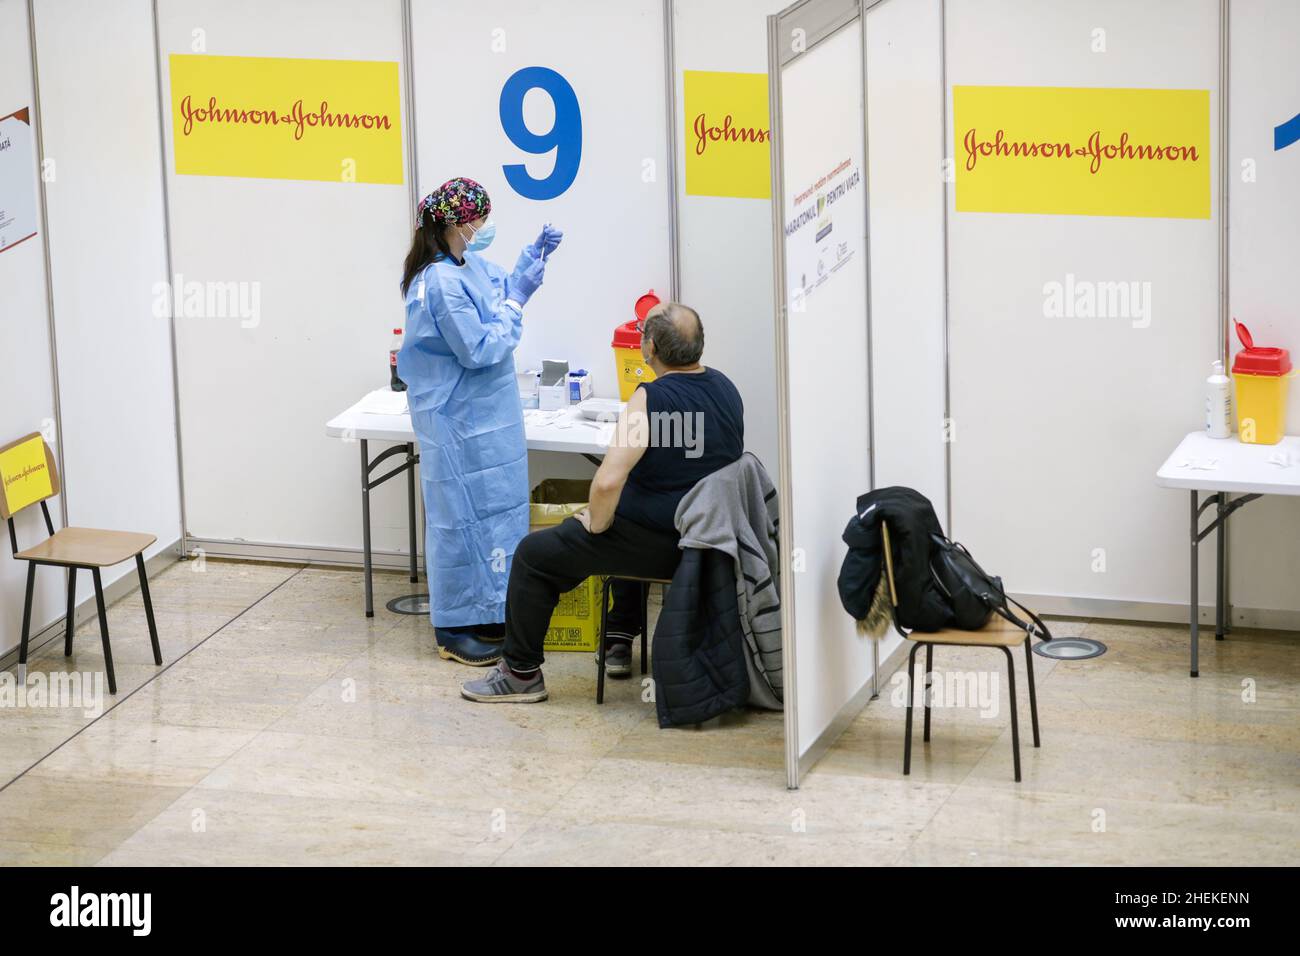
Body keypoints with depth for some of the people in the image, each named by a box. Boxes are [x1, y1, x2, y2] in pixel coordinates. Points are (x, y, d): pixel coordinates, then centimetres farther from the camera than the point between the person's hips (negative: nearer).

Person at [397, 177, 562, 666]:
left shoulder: (470, 265, 3)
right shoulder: (442, 283, -25)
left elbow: (504, 288, 23)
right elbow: (479, 350, -23)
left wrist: (534, 256, 8)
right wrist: (516, 302, -16)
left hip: (483, 416, 10)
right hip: (459, 421, -10)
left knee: (491, 510, 17)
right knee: (461, 516, 0)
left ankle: (486, 615, 28)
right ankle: (454, 631, 10)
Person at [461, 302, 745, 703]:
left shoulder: (650, 398, -23)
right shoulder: (725, 387, 2)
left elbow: (608, 482, -31)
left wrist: (597, 523, -11)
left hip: (662, 546, -8)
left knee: (533, 555, 6)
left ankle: (522, 673, 13)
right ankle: (620, 642, 43)